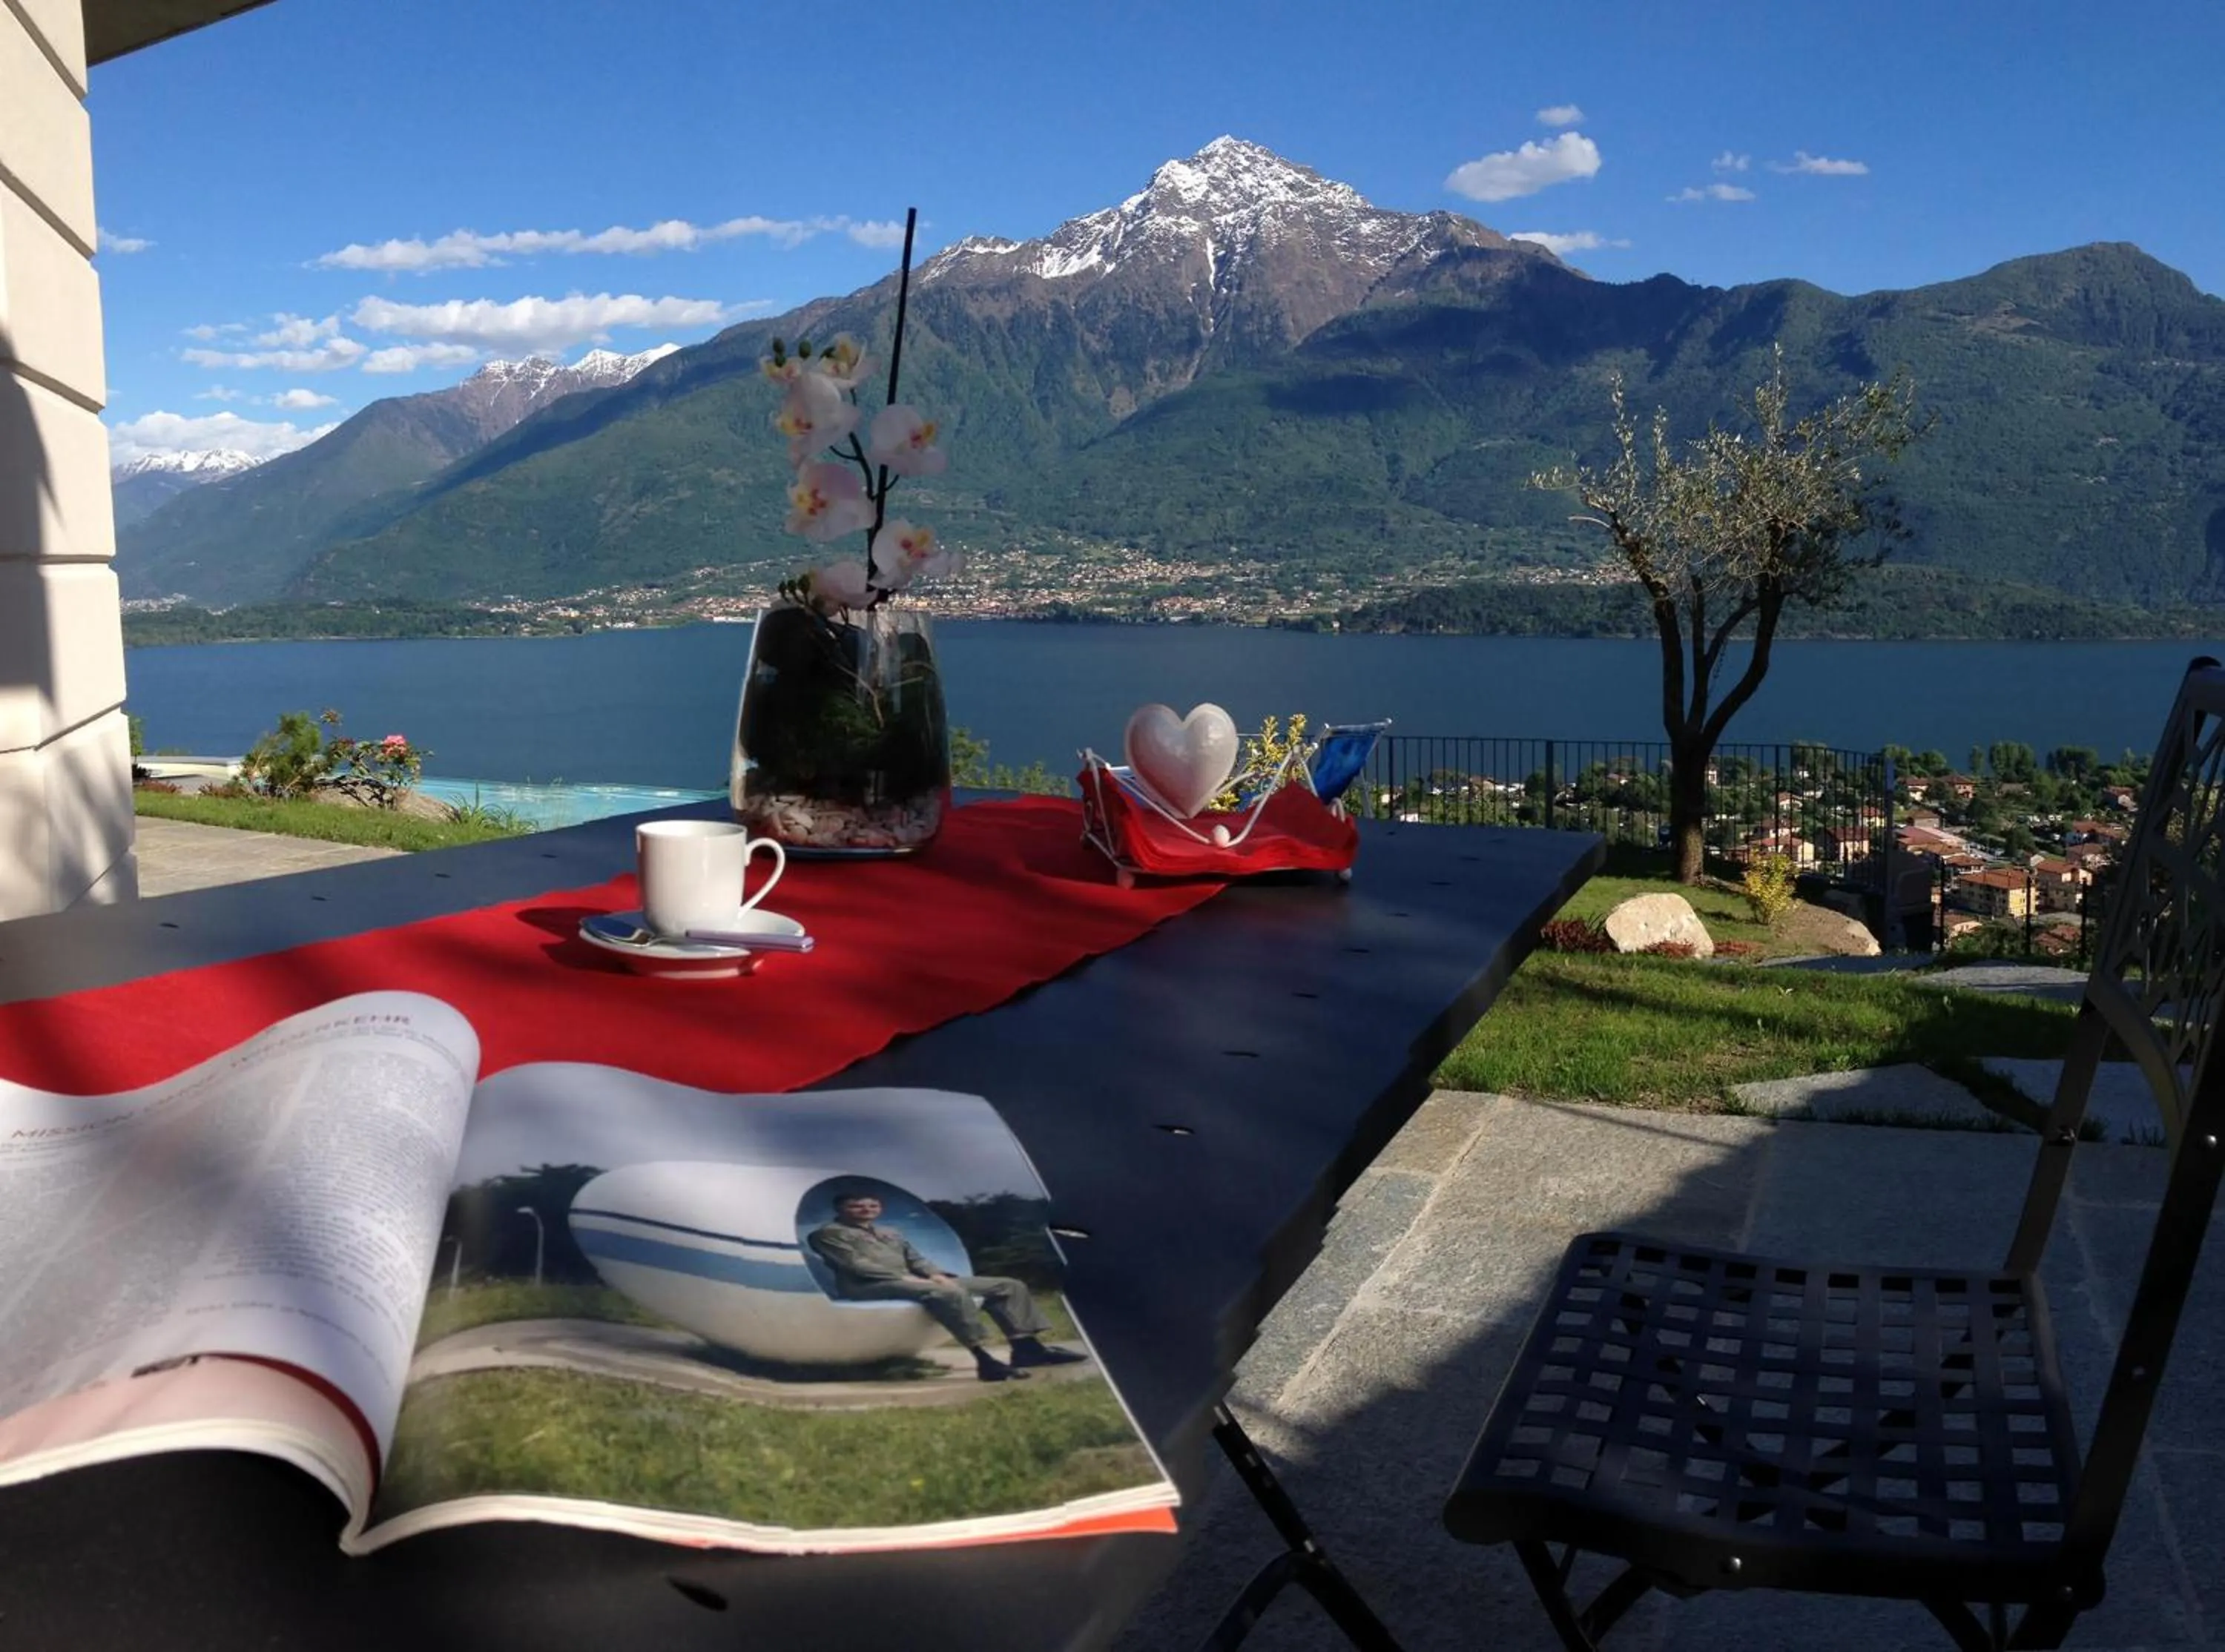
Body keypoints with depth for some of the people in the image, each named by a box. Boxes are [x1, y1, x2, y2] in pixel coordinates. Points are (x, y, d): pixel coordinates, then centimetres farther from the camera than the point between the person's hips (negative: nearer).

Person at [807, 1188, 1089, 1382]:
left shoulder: (892, 1233, 30)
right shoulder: (829, 1234, 5)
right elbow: (855, 1264, -8)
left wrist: (935, 1274, 0)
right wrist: (905, 1277, -15)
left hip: (908, 1281, 9)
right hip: (870, 1287, -8)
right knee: (949, 1294, -39)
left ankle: (1026, 1347, -15)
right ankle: (986, 1360, -45)